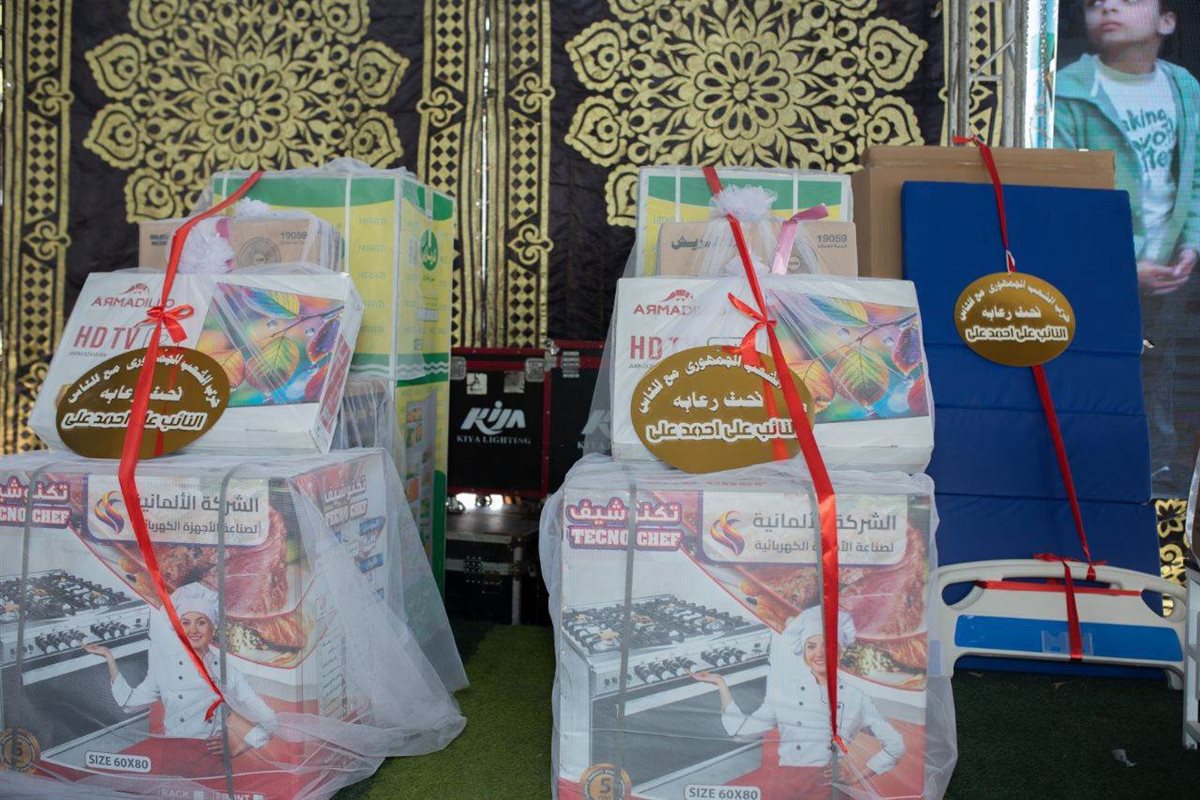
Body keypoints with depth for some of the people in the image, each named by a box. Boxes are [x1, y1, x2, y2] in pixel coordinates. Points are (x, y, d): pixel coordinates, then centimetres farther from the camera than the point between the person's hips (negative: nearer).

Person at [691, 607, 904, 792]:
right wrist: (721, 683, 8)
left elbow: (895, 746, 11)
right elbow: (743, 729, 8)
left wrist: (857, 778, 5)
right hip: (787, 788, 2)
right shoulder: (785, 691, 9)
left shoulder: (856, 696, 5)